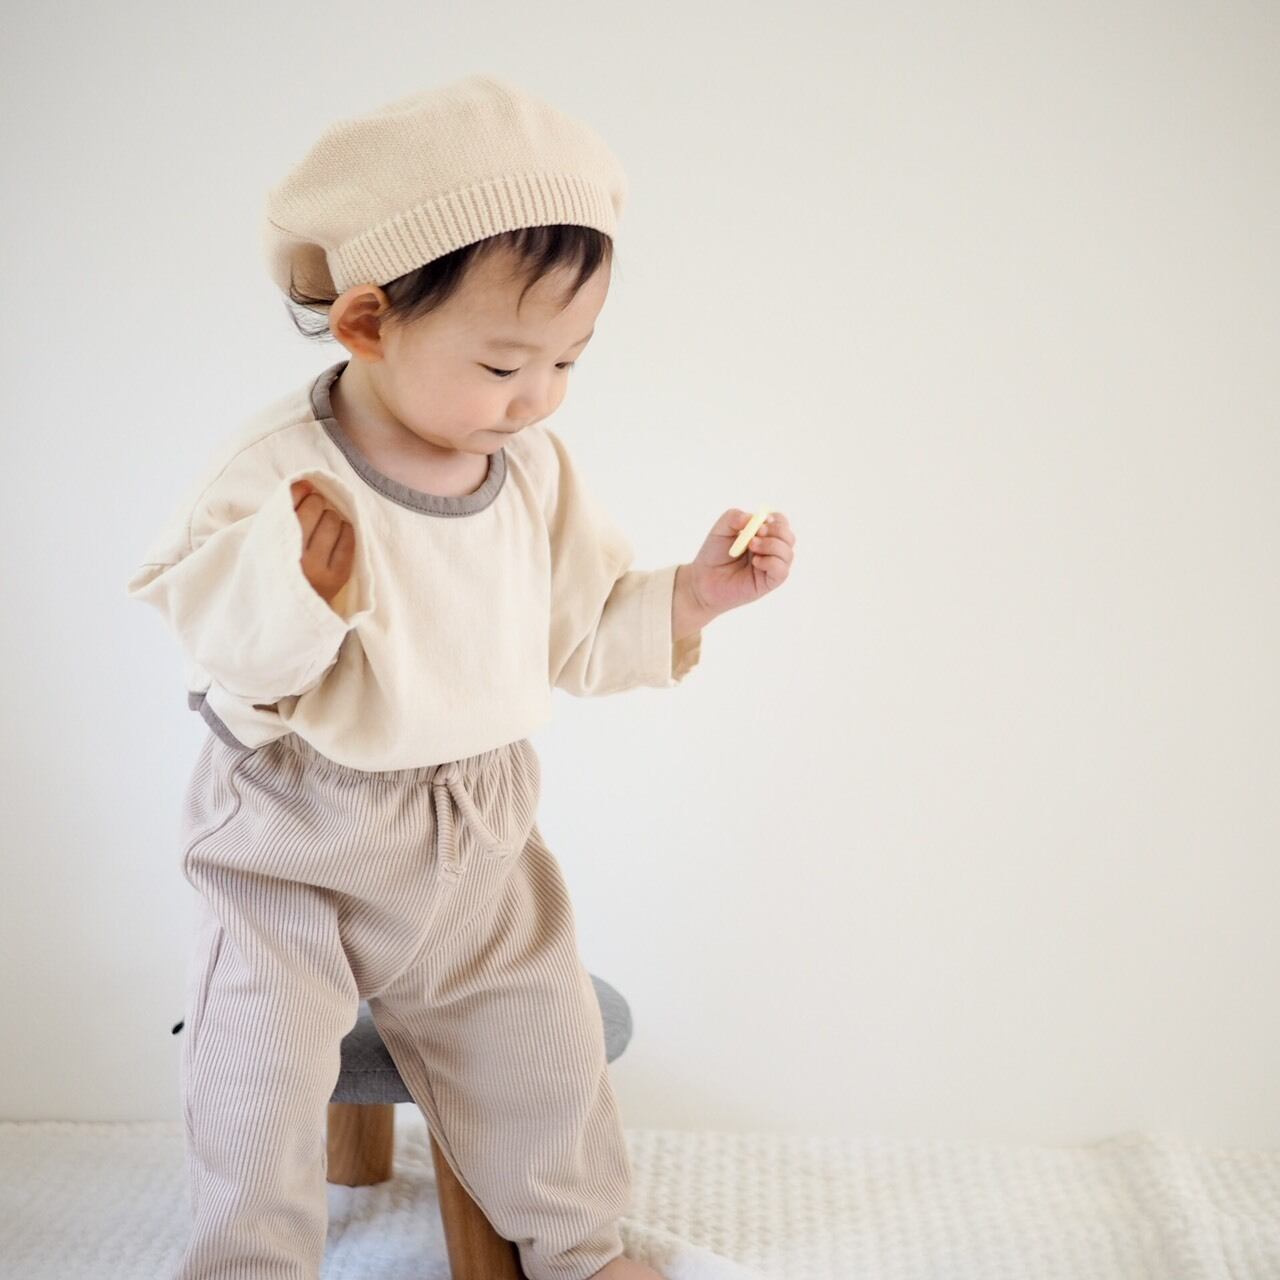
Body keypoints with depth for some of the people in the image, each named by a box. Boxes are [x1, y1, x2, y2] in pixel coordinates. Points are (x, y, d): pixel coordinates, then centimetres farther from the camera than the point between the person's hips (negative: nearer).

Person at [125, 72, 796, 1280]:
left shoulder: (534, 470, -5)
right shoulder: (274, 477, -21)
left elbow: (581, 631, 3)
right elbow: (223, 661, -23)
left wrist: (688, 595, -12)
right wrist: (294, 593, -42)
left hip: (474, 840, 4)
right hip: (294, 850, -4)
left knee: (544, 1046, 13)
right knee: (261, 1080, -5)